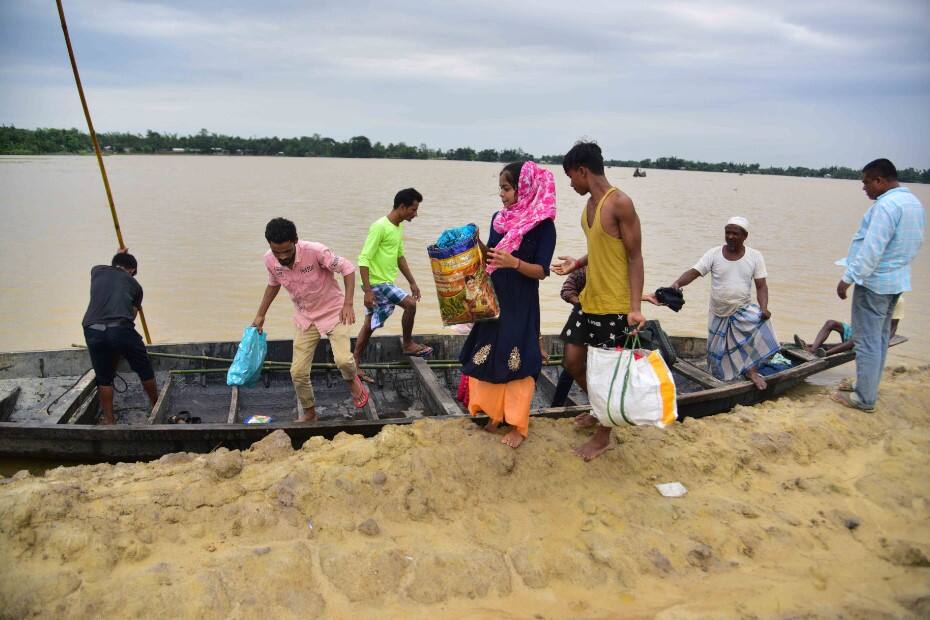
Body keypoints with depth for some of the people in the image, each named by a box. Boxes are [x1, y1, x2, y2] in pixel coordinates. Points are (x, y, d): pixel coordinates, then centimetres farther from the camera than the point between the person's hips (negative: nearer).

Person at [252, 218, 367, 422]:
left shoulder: (315, 251, -28)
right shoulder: (270, 260, -12)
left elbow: (347, 268, -19)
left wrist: (348, 304, -28)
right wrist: (260, 315, 10)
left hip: (334, 311, -4)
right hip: (305, 318, 4)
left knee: (343, 360, -25)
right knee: (298, 372, 0)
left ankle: (351, 380, 12)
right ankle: (309, 412, 26)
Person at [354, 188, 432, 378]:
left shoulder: (398, 227, 11)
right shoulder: (380, 227, -18)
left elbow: (400, 257, 22)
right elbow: (364, 259, -21)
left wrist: (412, 282, 21)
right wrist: (367, 291, -25)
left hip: (385, 282, 9)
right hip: (377, 283, -9)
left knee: (369, 325, 11)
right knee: (410, 304, -13)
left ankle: (355, 366, 18)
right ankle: (408, 344, 6)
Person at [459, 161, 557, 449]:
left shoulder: (543, 225, -11)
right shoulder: (498, 218, 5)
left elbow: (542, 271, -15)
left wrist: (514, 263, -30)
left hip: (521, 304, -6)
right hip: (494, 299, 6)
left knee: (516, 361, 0)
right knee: (490, 358, 11)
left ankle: (518, 424, 15)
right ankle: (496, 413, 29)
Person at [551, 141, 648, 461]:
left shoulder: (620, 203, -17)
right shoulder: (590, 204, 9)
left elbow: (635, 257, -17)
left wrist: (635, 307, -22)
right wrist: (577, 264, 17)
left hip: (614, 306, -8)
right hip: (588, 300, 8)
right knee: (573, 362, 15)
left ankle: (603, 434, 24)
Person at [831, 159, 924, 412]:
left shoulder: (886, 205, -21)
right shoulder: (915, 203, 11)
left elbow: (871, 249, -25)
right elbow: (914, 244, 17)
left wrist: (848, 278, -20)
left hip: (874, 281, -10)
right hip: (897, 280, 10)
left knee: (867, 340, -3)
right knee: (880, 337, 17)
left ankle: (864, 398, 4)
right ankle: (868, 388, 28)